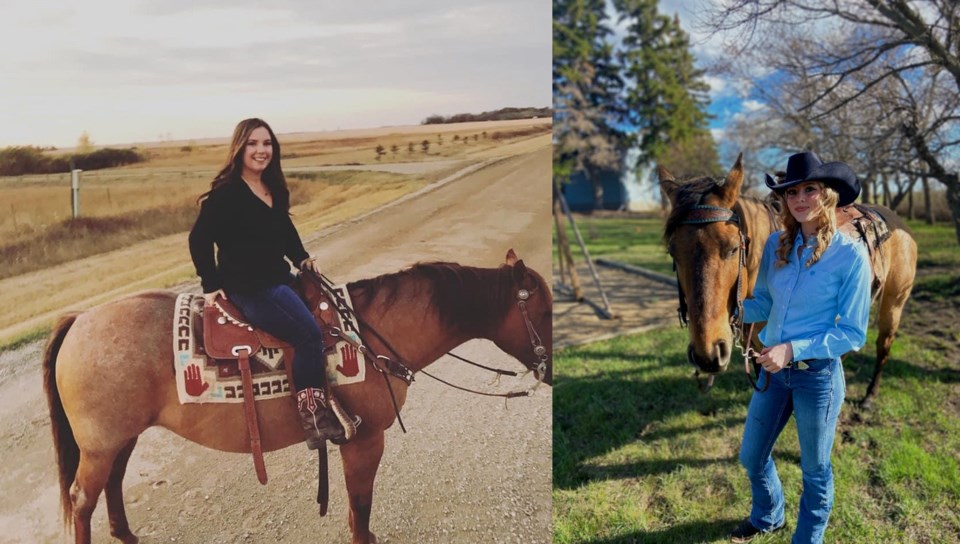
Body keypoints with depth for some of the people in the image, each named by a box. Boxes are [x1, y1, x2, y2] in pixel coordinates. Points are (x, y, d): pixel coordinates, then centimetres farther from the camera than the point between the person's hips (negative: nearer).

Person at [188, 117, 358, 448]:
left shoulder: (274, 190, 11)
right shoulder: (226, 193, -12)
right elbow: (199, 239, -12)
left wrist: (302, 259, 8)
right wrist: (211, 285, -10)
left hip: (280, 279, 9)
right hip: (247, 289, -9)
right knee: (309, 334, -21)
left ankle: (330, 403, 9)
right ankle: (312, 414, -12)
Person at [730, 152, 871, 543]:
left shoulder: (851, 254, -16)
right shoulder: (777, 245, -2)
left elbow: (853, 334, -15)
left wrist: (793, 349, -26)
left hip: (819, 375, -5)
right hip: (773, 370, 5)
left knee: (814, 470, 16)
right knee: (751, 457, 20)